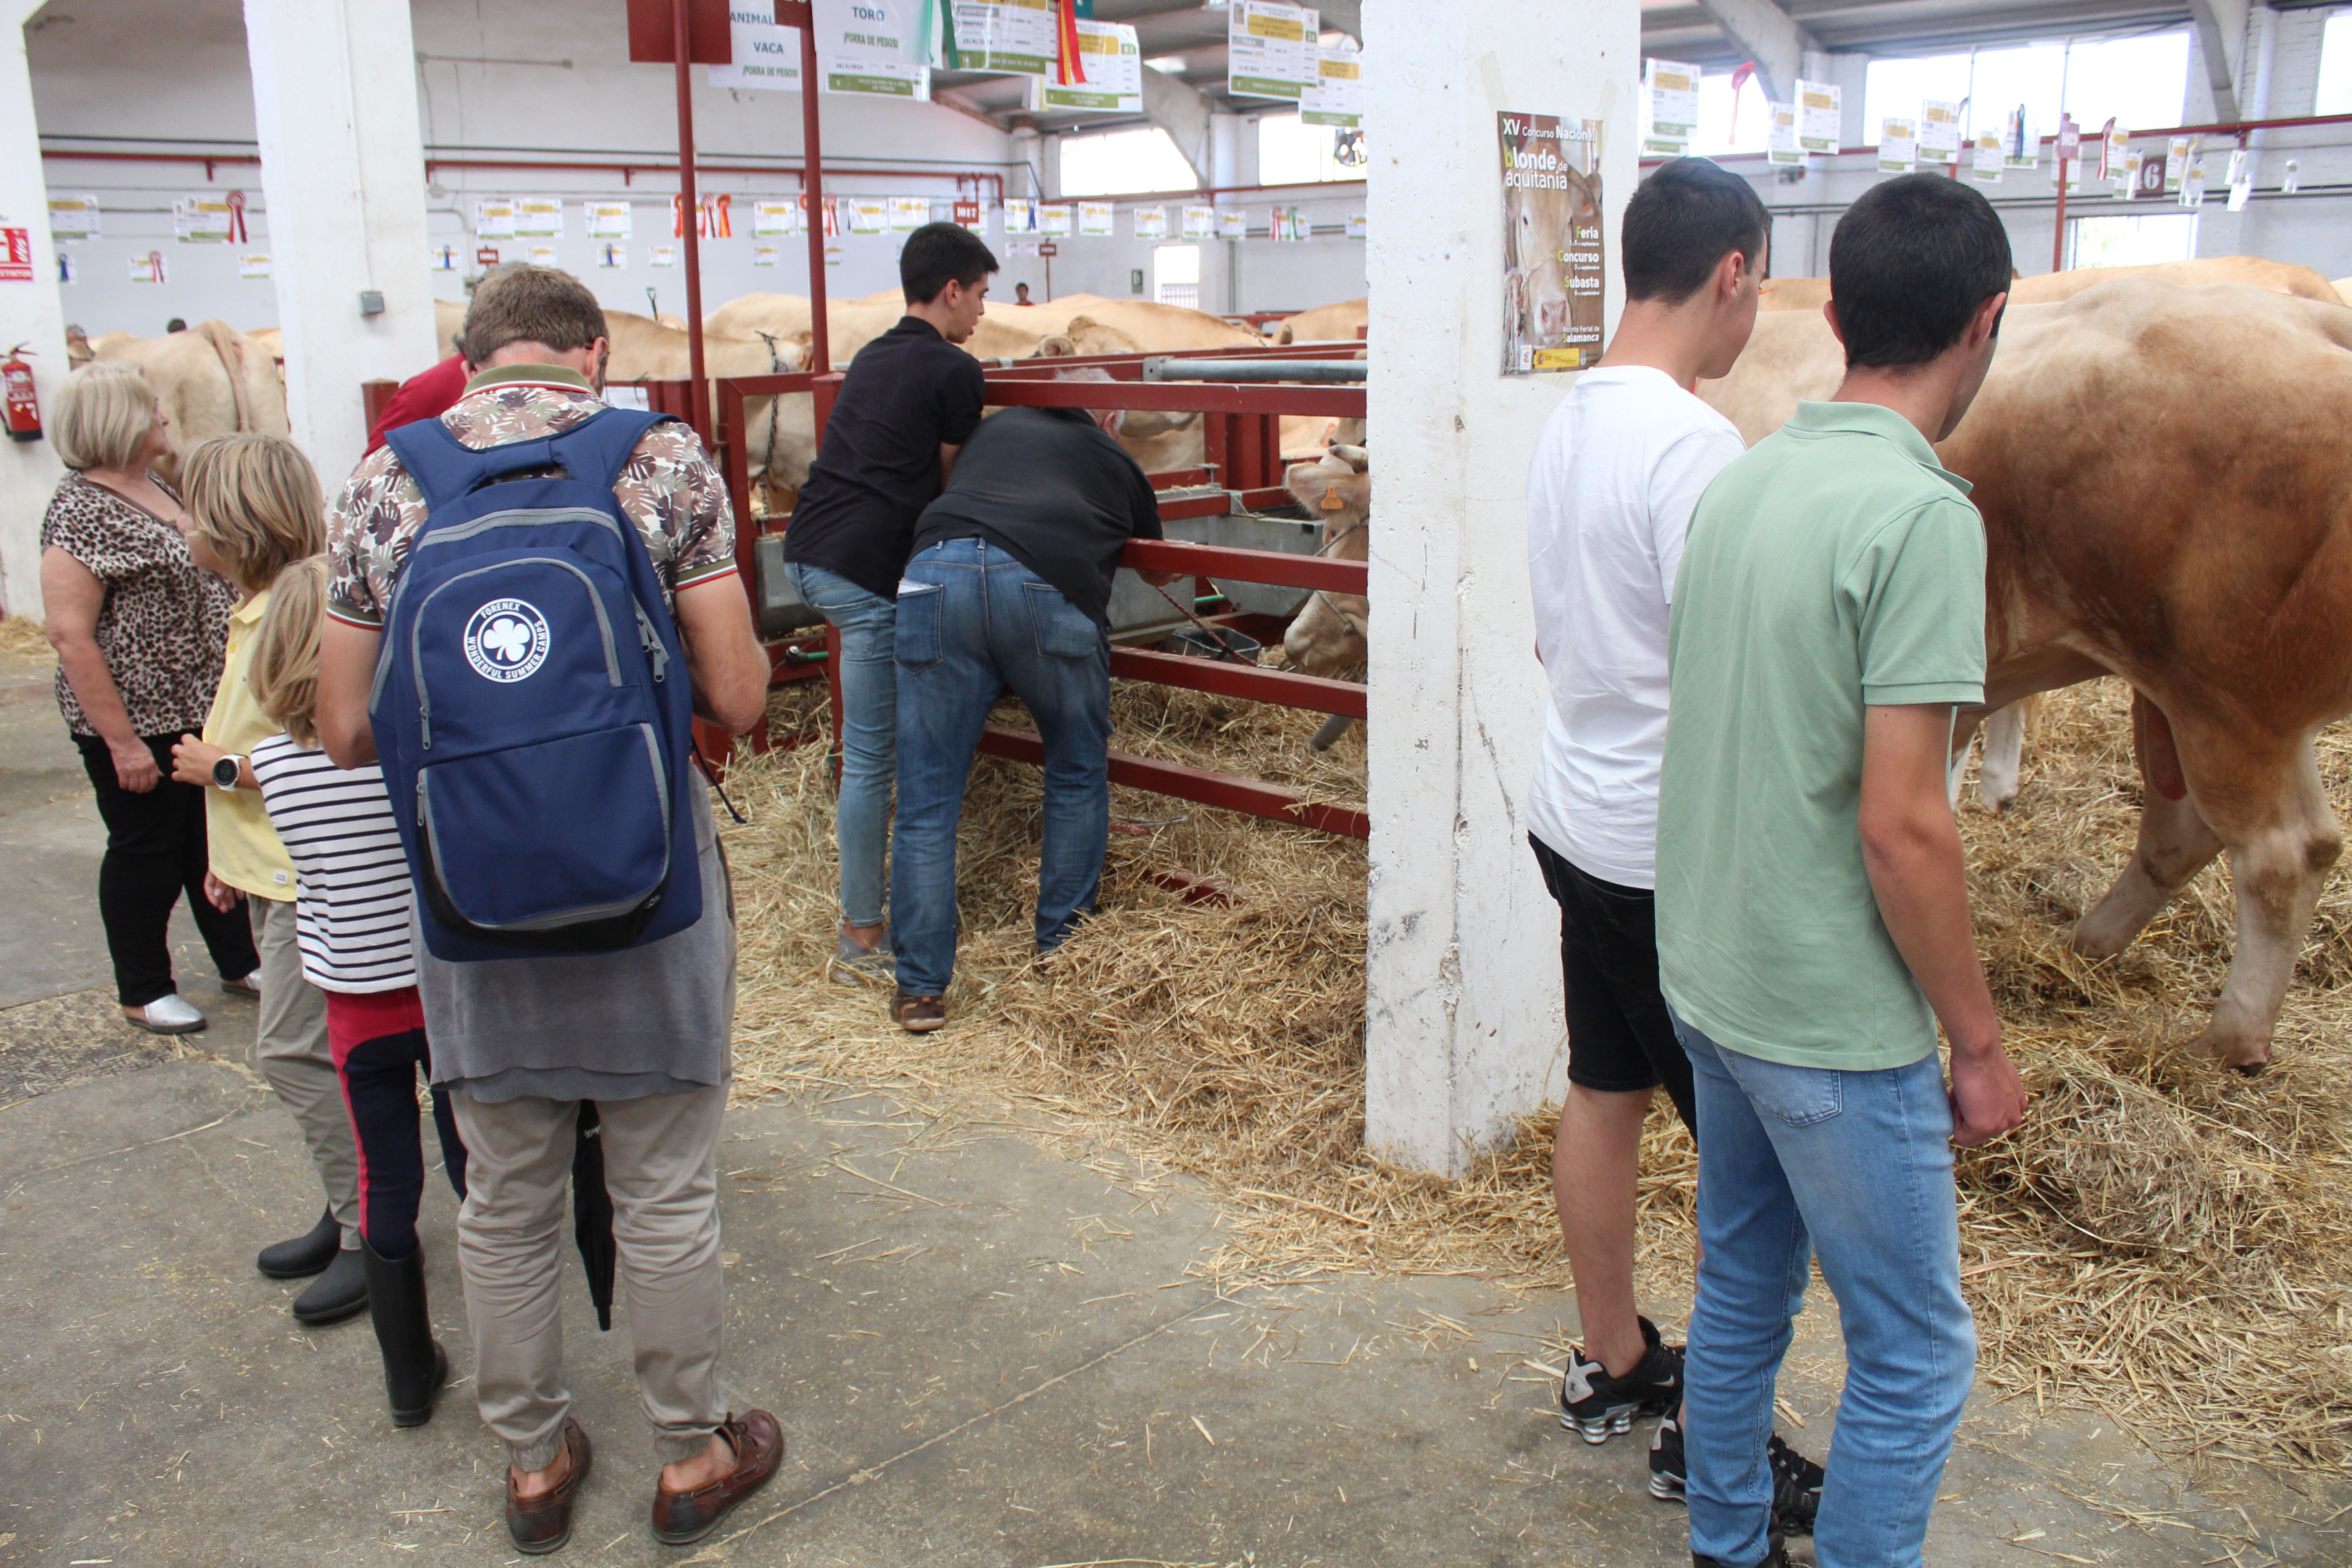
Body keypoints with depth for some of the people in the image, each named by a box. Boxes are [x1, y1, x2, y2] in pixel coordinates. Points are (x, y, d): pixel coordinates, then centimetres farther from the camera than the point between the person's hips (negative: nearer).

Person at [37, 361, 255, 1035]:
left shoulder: (157, 488, 10)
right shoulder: (81, 510, -18)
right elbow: (70, 635, -21)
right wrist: (121, 740, -23)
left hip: (204, 711, 8)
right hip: (139, 724, -8)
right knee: (146, 851, 6)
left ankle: (240, 961, 32)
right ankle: (144, 991, 21)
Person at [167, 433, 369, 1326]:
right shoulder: (254, 609, 11)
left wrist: (223, 769, -15)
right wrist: (230, 852, 21)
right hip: (270, 869, 10)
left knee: (294, 1051, -6)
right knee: (301, 1051, 15)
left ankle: (372, 1236, 5)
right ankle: (351, 1214, 26)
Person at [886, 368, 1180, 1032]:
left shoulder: (997, 427, 33)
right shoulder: (1115, 458, 29)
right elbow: (1160, 570, 42)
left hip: (934, 572, 2)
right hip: (1049, 586, -2)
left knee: (927, 797, 8)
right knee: (1078, 775, 20)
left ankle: (920, 988, 10)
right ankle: (1061, 947, 27)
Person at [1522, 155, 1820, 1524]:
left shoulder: (1571, 421, 7)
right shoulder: (1693, 444, -21)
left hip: (1578, 819, 9)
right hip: (1673, 853, -9)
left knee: (1606, 1094, 19)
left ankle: (1613, 1368, 36)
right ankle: (1711, 1433, 19)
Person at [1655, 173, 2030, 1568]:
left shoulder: (1743, 484, 3)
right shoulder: (1922, 515, -20)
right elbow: (1902, 827, -22)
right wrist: (1981, 1044, -10)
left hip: (1712, 983, 8)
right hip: (1837, 1027, -8)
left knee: (1743, 1295, 23)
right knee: (1916, 1359, 10)